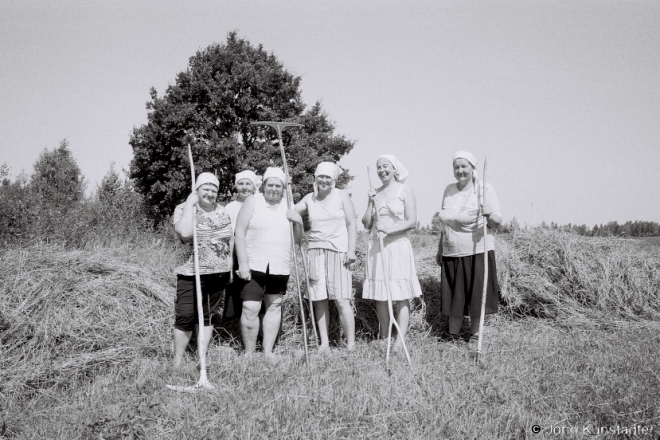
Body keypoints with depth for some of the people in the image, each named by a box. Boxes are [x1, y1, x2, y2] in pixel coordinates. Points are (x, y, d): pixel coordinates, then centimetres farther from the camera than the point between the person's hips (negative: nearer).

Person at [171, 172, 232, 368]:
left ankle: (202, 359, 18)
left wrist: (231, 266, 16)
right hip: (191, 274, -4)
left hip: (219, 273, 4)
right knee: (185, 317, -5)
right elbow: (185, 233, -24)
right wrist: (190, 204, -17)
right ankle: (177, 361, 8)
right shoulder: (184, 209, -4)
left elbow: (230, 239, 19)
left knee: (208, 316, 9)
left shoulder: (222, 211, 11)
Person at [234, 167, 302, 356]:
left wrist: (297, 222, -7)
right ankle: (249, 353, 4)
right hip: (253, 266, -4)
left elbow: (298, 239, 13)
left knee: (274, 307, 10)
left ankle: (268, 352, 22)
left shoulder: (288, 207, 10)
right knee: (250, 309, -9)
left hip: (279, 268, 4)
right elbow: (240, 232, -6)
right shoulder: (253, 201, -2)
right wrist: (242, 263, -13)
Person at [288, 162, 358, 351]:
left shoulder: (342, 196, 3)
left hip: (338, 251, -4)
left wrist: (351, 250, -8)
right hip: (315, 250, 4)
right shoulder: (309, 199, 13)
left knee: (342, 299, -9)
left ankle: (351, 345, -3)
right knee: (319, 299, 3)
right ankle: (324, 343, 11)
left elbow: (352, 224, 1)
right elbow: (291, 213, 18)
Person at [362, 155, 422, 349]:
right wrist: (371, 202, 0)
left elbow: (412, 222, -5)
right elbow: (367, 224, 11)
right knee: (380, 297, 4)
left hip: (398, 246, -4)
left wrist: (390, 229, -18)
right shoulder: (375, 193, 14)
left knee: (401, 297, -5)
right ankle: (383, 340, 11)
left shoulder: (404, 190, 2)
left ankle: (400, 342, -5)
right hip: (376, 248, 4)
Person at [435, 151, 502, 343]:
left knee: (476, 295, 1)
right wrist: (440, 250, 20)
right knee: (453, 296, 9)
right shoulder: (449, 190, 9)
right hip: (451, 253, 5)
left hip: (476, 253, -5)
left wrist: (491, 218, -34)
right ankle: (452, 336, 20)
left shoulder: (484, 189, -6)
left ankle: (475, 335, 16)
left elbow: (496, 221, -11)